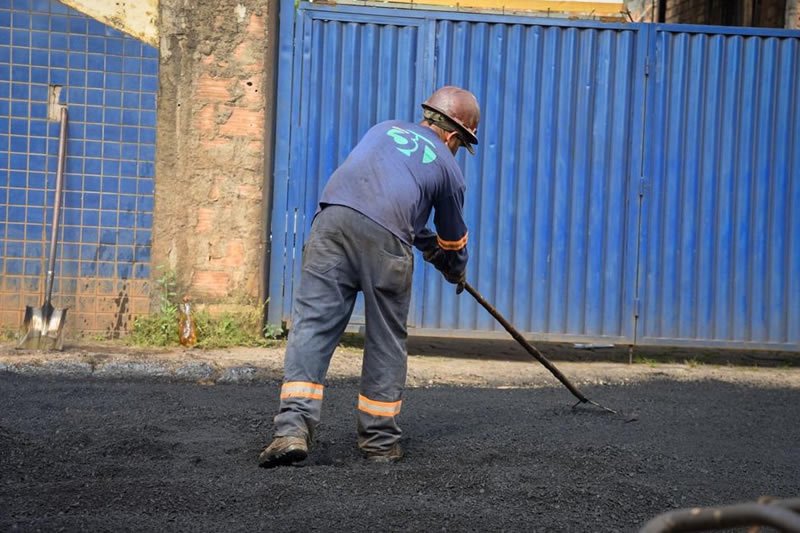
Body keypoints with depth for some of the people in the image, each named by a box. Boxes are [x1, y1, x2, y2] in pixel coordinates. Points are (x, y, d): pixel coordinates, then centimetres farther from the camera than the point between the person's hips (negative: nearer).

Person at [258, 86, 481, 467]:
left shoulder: (386, 129, 33)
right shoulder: (447, 167, 23)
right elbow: (454, 241, 35)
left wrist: (427, 244, 55)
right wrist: (456, 274, 57)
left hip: (334, 218, 3)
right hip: (385, 238, -2)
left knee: (312, 323, 0)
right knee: (386, 340, 11)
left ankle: (293, 426, -12)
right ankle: (380, 441, 20)